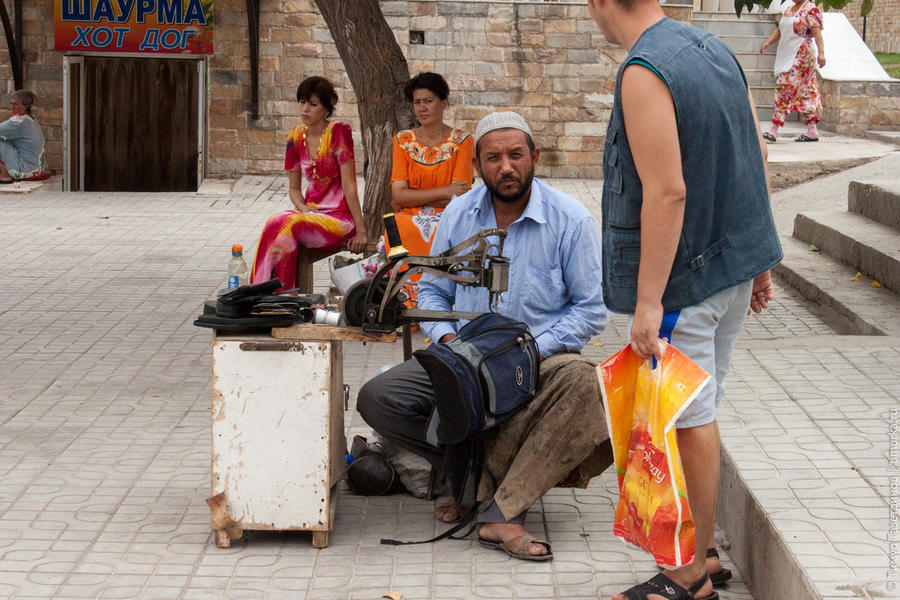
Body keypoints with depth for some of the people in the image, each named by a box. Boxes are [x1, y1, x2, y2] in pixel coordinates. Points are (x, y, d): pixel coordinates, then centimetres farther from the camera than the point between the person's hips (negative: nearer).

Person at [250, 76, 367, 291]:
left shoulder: (338, 132, -10)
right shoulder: (296, 137, 8)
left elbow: (349, 186, -12)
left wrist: (360, 231, -13)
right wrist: (304, 210, -6)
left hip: (340, 218, -5)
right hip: (311, 212, 5)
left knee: (284, 225, -31)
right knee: (275, 223, -28)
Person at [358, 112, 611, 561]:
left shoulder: (570, 220, -6)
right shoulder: (458, 215, 5)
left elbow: (590, 308, -5)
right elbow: (432, 291, 15)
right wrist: (448, 339, -7)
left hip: (540, 359, -3)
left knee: (580, 380, -39)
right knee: (377, 398, -18)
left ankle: (502, 512, -32)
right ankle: (482, 479, -17)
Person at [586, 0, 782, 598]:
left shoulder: (644, 72, -19)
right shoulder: (715, 49, 8)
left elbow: (667, 194, -24)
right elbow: (757, 160, 12)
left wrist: (647, 302, -21)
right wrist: (759, 260, 18)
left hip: (684, 279, -9)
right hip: (735, 263, 9)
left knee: (689, 424, 0)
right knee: (699, 417, 18)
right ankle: (705, 548, 29)